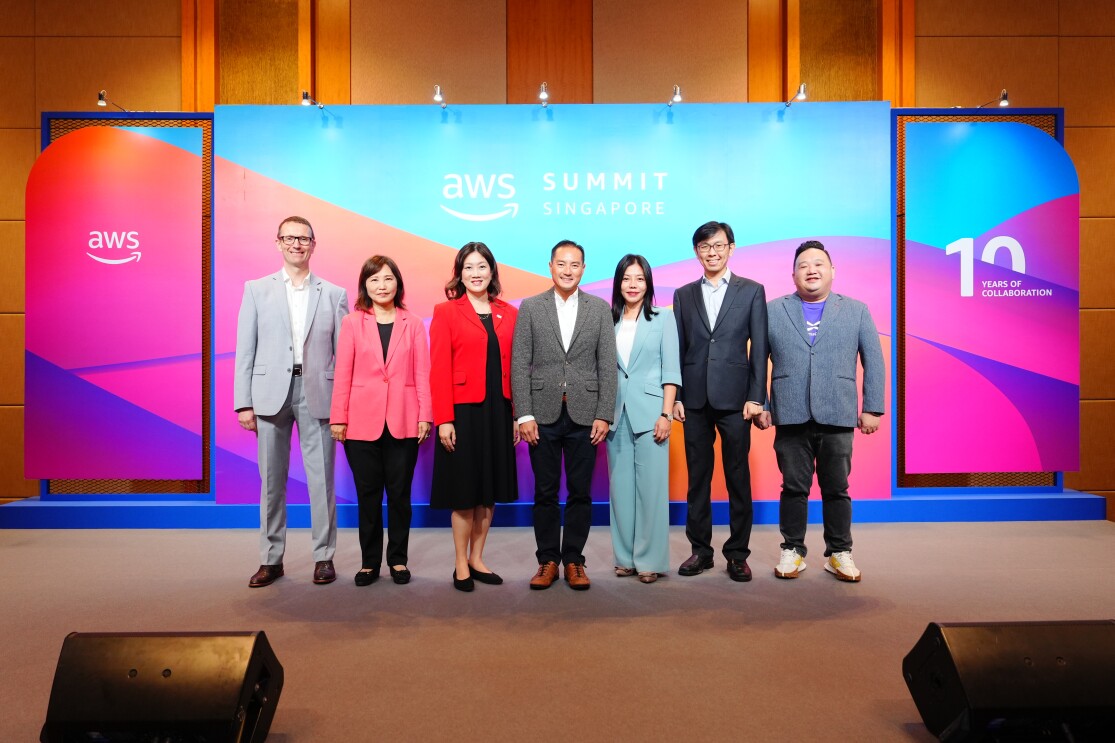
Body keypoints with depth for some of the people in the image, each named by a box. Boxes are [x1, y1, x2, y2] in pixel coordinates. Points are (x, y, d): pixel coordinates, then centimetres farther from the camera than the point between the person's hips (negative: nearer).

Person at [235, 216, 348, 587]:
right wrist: (244, 402, -2)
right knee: (271, 480, 7)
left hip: (317, 393, -1)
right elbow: (245, 350, 5)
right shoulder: (256, 290, 9)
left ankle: (323, 557, 14)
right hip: (271, 393, 1)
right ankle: (271, 559, 19)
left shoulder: (334, 295, 8)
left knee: (321, 479, 2)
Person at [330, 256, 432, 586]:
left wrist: (425, 415, -5)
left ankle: (398, 559, 20)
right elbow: (343, 374, 2)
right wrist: (339, 418, -3)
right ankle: (369, 561, 19)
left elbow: (422, 373, 2)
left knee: (399, 493, 7)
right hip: (362, 422, 0)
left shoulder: (413, 325, 6)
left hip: (403, 422, 0)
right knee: (367, 494, 7)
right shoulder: (352, 323, 5)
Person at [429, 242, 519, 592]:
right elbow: (440, 369, -7)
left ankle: (477, 559, 26)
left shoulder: (509, 313, 9)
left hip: (498, 412, 4)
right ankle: (461, 565, 19)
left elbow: (515, 366, 8)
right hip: (463, 411, -4)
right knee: (464, 490, 4)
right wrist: (443, 419, -13)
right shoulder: (446, 312, -2)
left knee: (491, 488, 11)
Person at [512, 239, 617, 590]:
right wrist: (524, 415, -7)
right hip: (543, 414, 0)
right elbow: (519, 364, 0)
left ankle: (574, 560, 20)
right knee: (545, 492, 8)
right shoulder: (530, 307, 4)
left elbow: (607, 366, 2)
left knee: (580, 492, 7)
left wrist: (604, 415, -4)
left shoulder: (600, 308, 6)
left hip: (584, 414, 1)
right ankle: (547, 561, 21)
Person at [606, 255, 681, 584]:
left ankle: (650, 559, 9)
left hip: (649, 413, -3)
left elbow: (671, 370, -2)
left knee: (651, 487, -1)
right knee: (621, 487, 7)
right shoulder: (609, 322, 10)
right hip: (617, 413, 3)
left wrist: (666, 414, -9)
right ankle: (626, 556, 17)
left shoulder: (663, 318, 3)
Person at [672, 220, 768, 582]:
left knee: (738, 478, 5)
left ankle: (737, 553, 16)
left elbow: (759, 347, 1)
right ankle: (700, 550, 19)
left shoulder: (752, 291, 5)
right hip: (695, 400, 2)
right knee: (697, 477, 8)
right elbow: (678, 349, 8)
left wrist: (756, 397, -6)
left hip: (734, 399, -2)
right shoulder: (684, 295, 11)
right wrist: (675, 397, 2)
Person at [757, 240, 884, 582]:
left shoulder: (857, 310, 10)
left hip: (837, 416, 0)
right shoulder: (773, 310, 8)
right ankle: (793, 550, 19)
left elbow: (874, 362, 8)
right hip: (790, 416, 0)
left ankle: (839, 553, 20)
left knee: (837, 489, 7)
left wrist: (872, 408, 2)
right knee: (793, 488, 6)